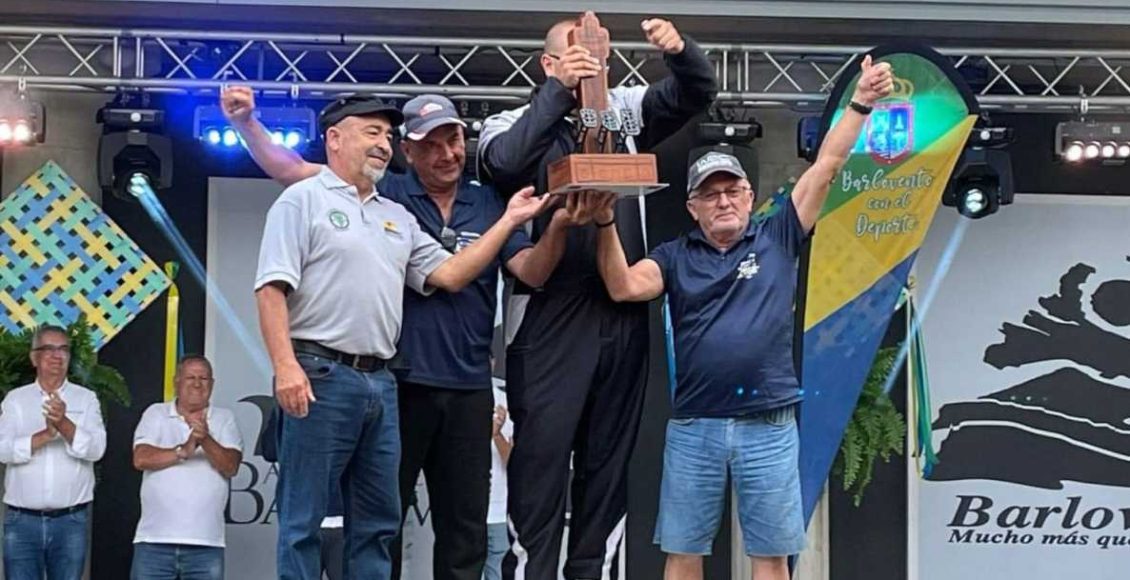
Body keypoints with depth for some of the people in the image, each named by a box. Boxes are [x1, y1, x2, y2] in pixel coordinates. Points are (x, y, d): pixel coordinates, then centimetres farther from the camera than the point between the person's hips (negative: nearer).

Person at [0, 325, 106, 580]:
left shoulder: (86, 399, 6)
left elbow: (96, 448, -9)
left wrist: (64, 424, -27)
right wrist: (45, 435, -23)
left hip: (71, 520, 0)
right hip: (22, 520, 0)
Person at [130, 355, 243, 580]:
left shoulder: (225, 419, 10)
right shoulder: (156, 414, 10)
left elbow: (231, 467, -4)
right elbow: (140, 459, -4)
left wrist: (206, 440, -21)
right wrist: (183, 451, -15)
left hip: (206, 543, 0)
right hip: (154, 539, 0)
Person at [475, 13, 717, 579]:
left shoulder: (623, 109, 12)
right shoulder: (515, 125, 1)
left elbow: (697, 91, 8)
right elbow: (503, 163, -20)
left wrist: (680, 51, -14)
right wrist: (559, 91, -24)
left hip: (622, 315, 4)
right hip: (552, 318, -4)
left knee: (609, 458, 9)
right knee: (542, 454, -3)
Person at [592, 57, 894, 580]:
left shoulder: (776, 240, 5)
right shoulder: (676, 257, 6)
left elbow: (827, 166, 0)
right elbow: (624, 287, -10)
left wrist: (860, 104, -6)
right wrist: (607, 225, -20)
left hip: (769, 424, 0)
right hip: (693, 424, 1)